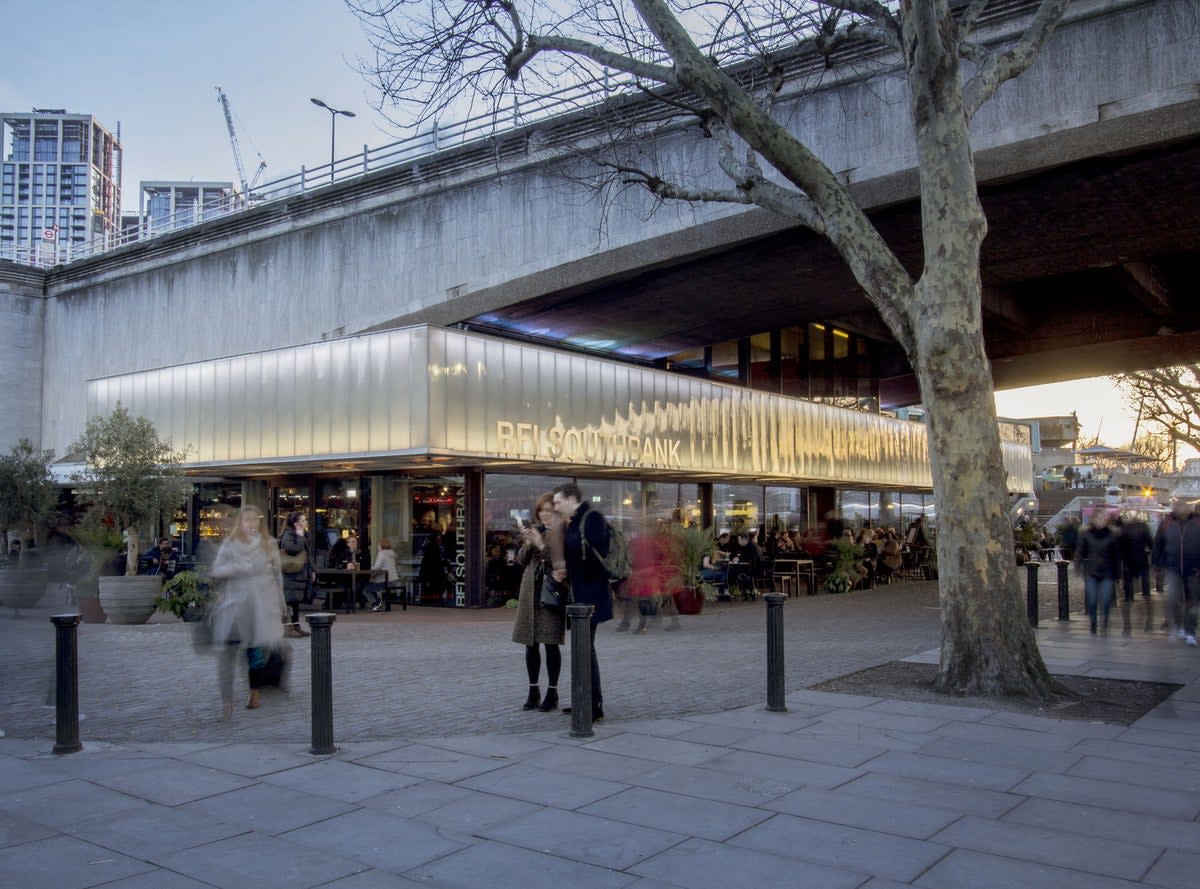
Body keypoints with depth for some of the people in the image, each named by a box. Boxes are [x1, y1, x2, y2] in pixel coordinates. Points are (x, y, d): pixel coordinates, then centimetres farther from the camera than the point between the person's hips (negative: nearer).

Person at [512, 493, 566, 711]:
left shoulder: (563, 533, -6)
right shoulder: (535, 530, 13)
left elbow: (561, 563, -16)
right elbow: (521, 560, 12)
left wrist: (541, 544, -20)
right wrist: (527, 542, -6)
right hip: (531, 593, 6)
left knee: (550, 643, -2)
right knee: (530, 643, 8)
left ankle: (552, 693, 7)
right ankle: (533, 692, 17)